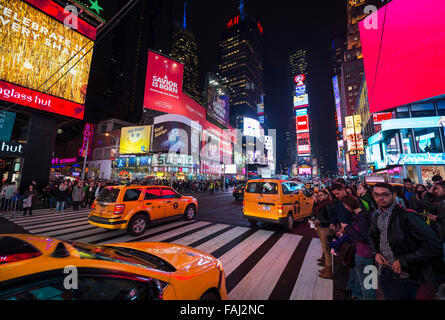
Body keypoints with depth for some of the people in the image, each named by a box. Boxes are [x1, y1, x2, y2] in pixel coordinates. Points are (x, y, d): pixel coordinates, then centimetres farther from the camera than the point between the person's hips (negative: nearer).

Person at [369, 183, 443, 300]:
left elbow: (433, 246, -20)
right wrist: (375, 253, 0)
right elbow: (372, 237, 17)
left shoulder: (406, 216, -18)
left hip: (403, 276, -5)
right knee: (388, 297, 22)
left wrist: (403, 261, -22)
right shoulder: (376, 217, 1)